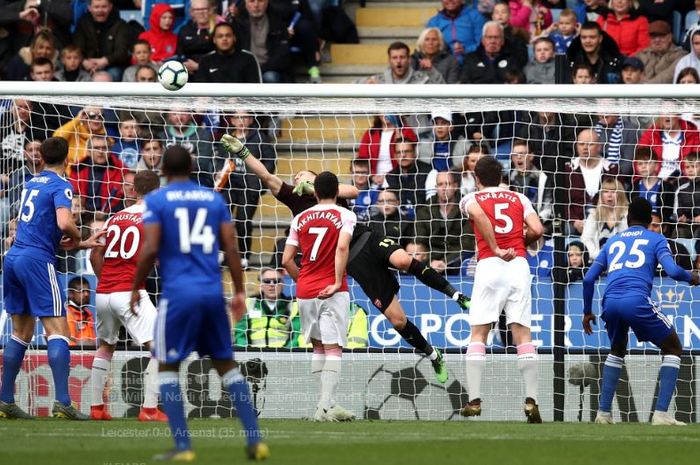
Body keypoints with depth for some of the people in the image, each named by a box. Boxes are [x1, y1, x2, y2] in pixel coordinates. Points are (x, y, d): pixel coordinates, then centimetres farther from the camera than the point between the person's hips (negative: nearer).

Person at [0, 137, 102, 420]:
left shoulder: (32, 183, 19)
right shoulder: (60, 185, -5)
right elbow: (64, 223, -22)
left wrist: (83, 244, 26)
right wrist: (78, 238, 0)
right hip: (37, 259, -8)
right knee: (57, 330, -9)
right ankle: (62, 402, -18)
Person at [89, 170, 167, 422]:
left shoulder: (114, 218, 14)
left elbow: (95, 255, 17)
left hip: (103, 294, 7)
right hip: (130, 293, -7)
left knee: (105, 347, 27)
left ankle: (96, 406, 27)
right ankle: (149, 408, -17)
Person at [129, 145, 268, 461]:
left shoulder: (156, 201, 0)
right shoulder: (215, 199, 11)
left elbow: (151, 249, -9)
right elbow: (231, 248, 7)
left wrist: (136, 289, 2)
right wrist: (240, 292, 13)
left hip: (179, 293, -4)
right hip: (213, 293, 4)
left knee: (167, 367, 7)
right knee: (226, 364, 14)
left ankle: (183, 447, -2)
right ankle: (255, 440, 8)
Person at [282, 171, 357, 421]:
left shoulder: (301, 218, 9)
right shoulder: (345, 215, -2)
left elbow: (286, 260, 6)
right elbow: (342, 247, -20)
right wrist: (338, 282, -15)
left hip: (305, 291, 4)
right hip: (332, 292, -4)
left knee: (318, 346, 16)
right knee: (333, 348, -6)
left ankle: (326, 403, 17)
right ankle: (326, 405, -17)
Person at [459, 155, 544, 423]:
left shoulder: (471, 199, 13)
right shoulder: (518, 198, 19)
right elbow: (536, 230, 5)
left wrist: (496, 247, -14)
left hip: (489, 263, -2)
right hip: (519, 265, 2)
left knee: (478, 334, 1)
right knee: (522, 333, -1)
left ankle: (474, 400, -8)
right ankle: (531, 399, -11)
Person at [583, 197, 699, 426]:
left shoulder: (613, 241, 28)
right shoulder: (656, 239, 15)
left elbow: (589, 279, 23)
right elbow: (673, 271, -1)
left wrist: (587, 312, 35)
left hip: (610, 302, 4)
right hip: (637, 301, -4)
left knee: (617, 351, 32)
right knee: (673, 348, 14)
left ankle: (603, 412, 21)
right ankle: (661, 413, 0)